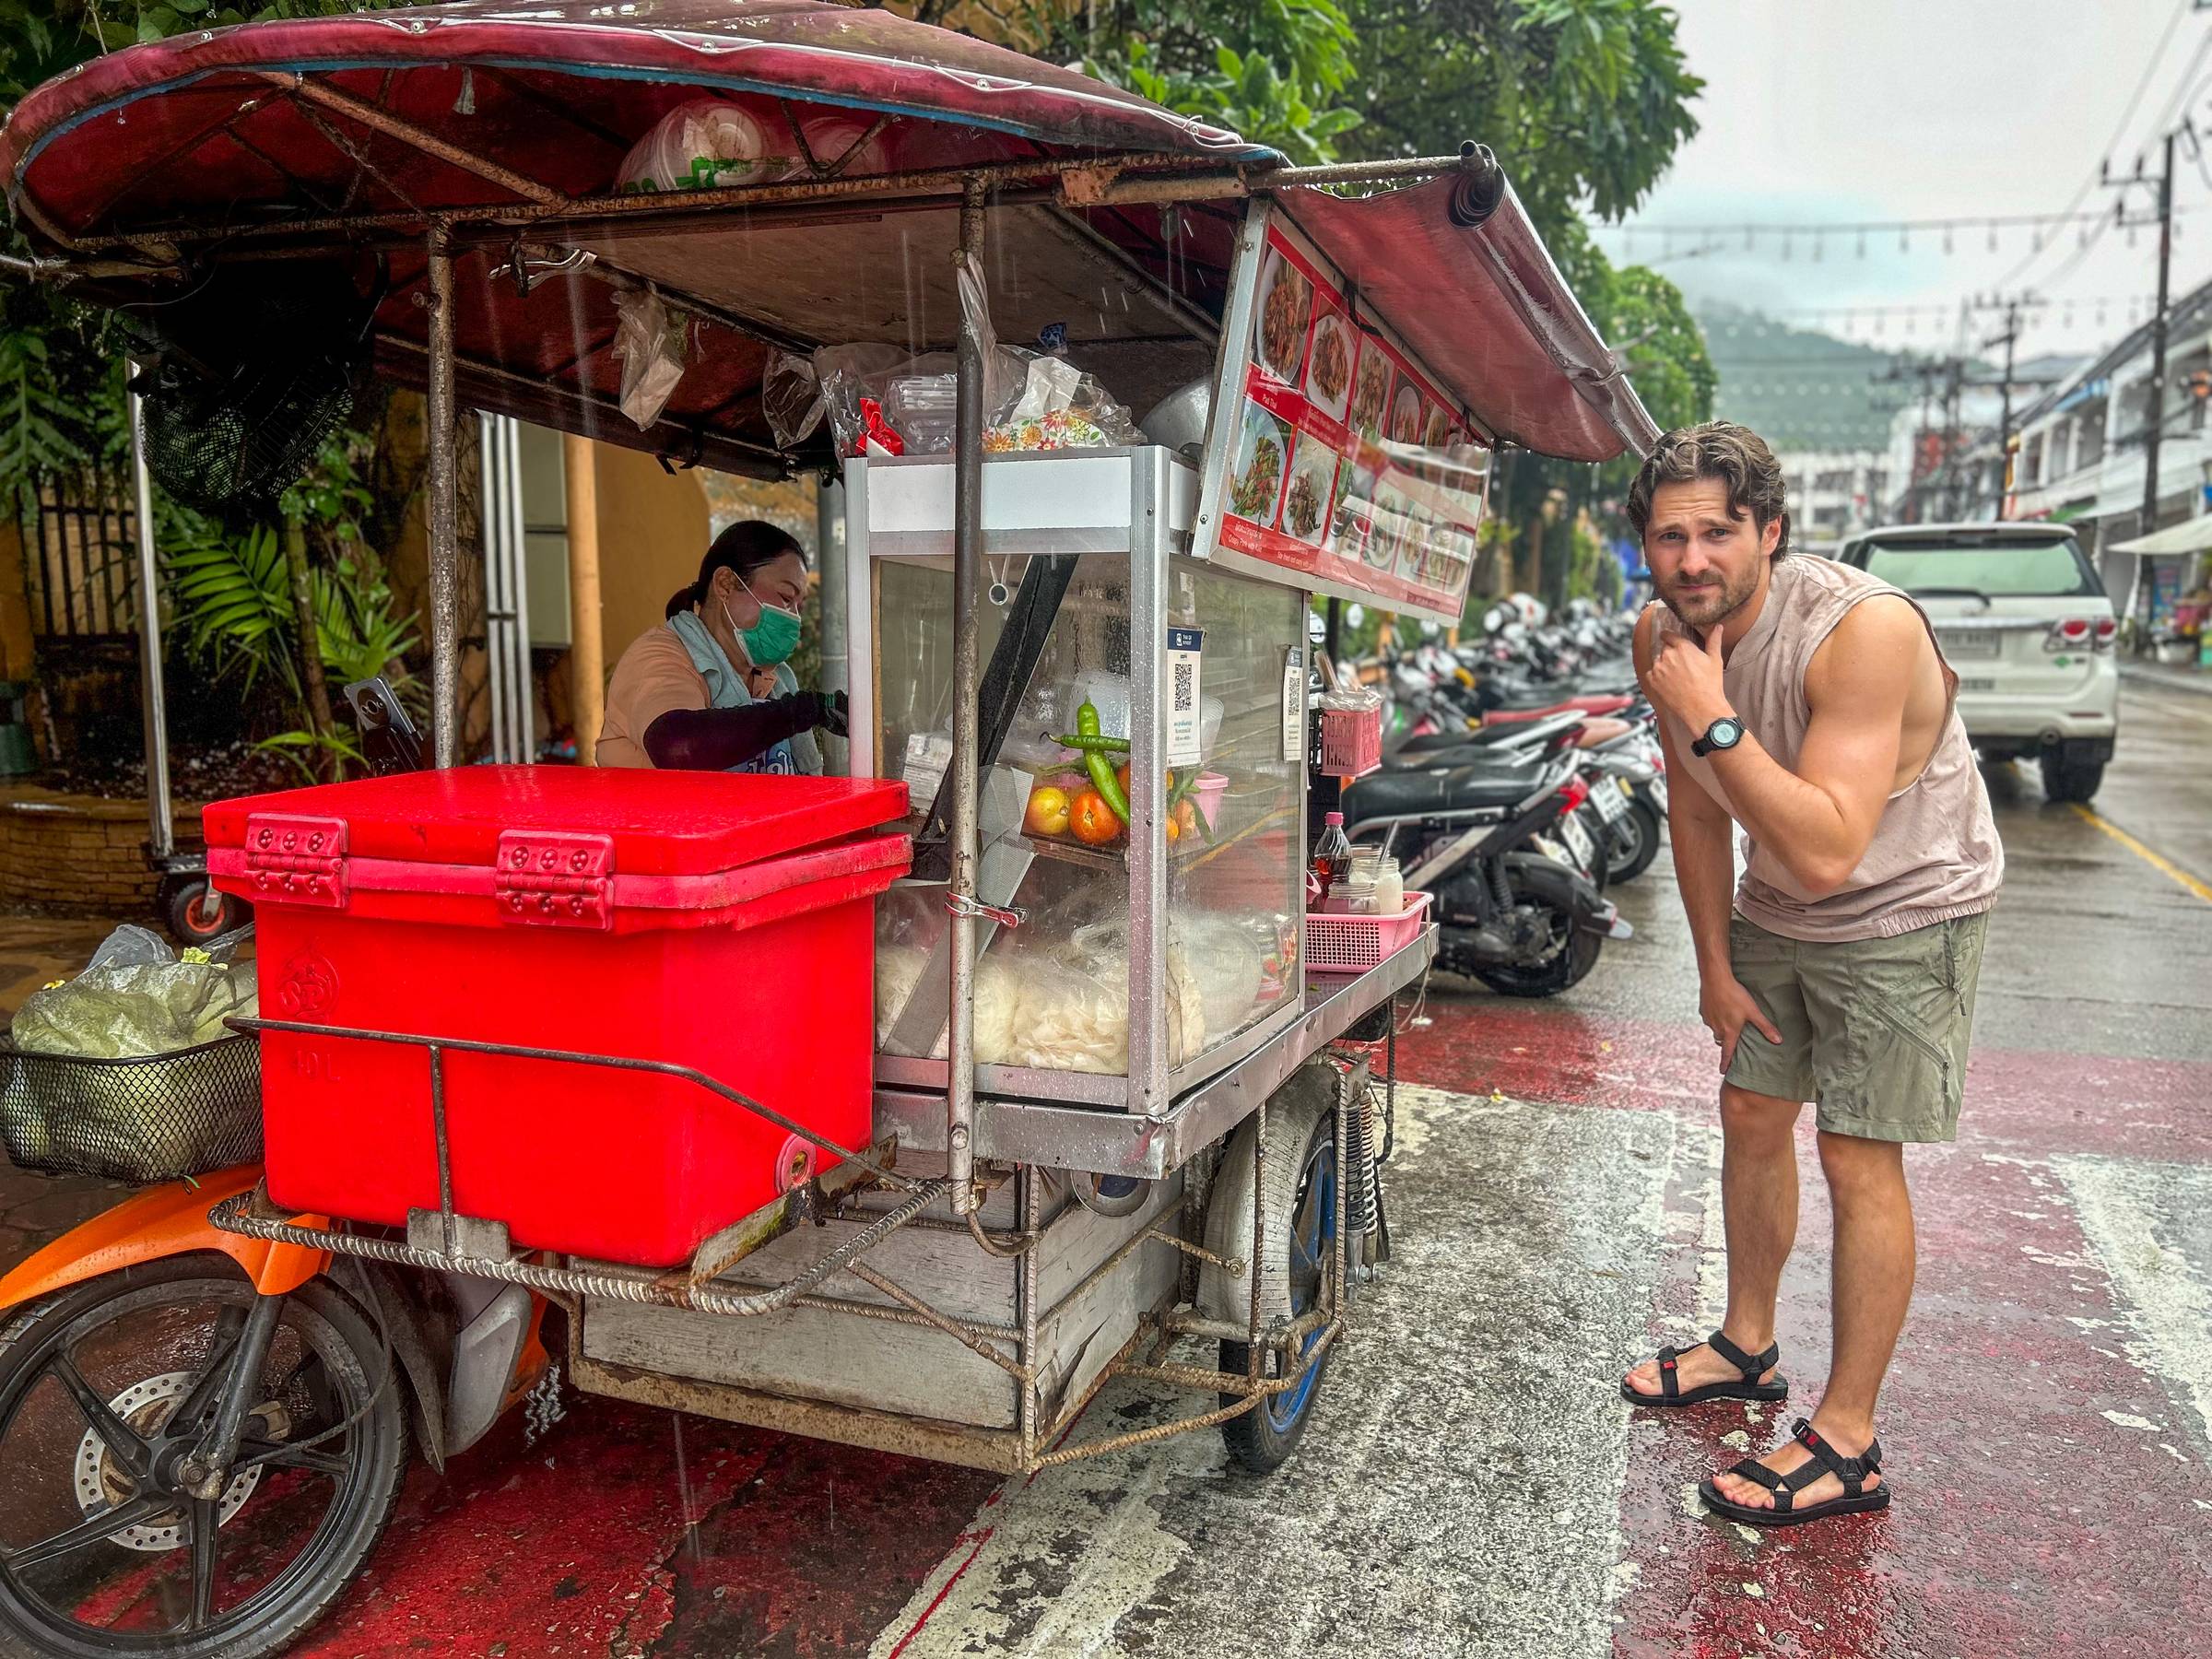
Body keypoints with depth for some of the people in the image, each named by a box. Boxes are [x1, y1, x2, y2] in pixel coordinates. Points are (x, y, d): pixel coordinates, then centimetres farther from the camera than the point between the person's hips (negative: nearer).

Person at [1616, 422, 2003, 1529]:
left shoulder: (1865, 631, -33)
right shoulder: (1661, 638, -11)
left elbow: (1830, 851, -40)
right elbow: (1698, 813, 2)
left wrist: (1712, 721, -41)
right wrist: (1715, 966, 5)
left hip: (1904, 909, -6)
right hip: (1775, 909, 7)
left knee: (1858, 1159, -7)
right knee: (1751, 1115, 13)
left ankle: (1846, 1446, 5)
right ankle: (1747, 1347, 34)